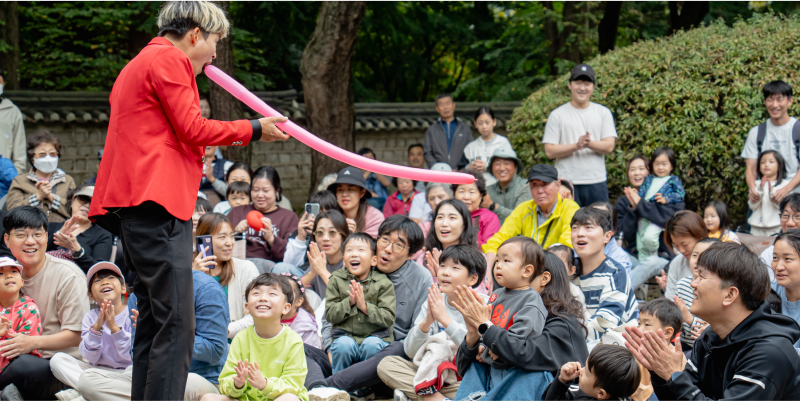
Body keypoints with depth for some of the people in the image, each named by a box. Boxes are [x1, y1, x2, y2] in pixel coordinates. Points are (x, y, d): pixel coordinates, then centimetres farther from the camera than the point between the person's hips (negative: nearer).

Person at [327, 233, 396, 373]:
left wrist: (365, 306, -22)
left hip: (375, 336, -1)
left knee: (372, 344, -32)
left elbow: (389, 318, -8)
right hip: (345, 334, 1)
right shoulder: (336, 280, 5)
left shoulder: (383, 283, 1)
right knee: (343, 345, -31)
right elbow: (330, 315, -1)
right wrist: (349, 302, -18)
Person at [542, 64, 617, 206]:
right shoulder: (557, 115, 5)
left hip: (596, 183, 2)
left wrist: (589, 144, -19)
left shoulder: (603, 113, 10)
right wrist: (576, 146, -17)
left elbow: (609, 147, 1)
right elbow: (549, 151, -2)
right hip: (566, 183, -2)